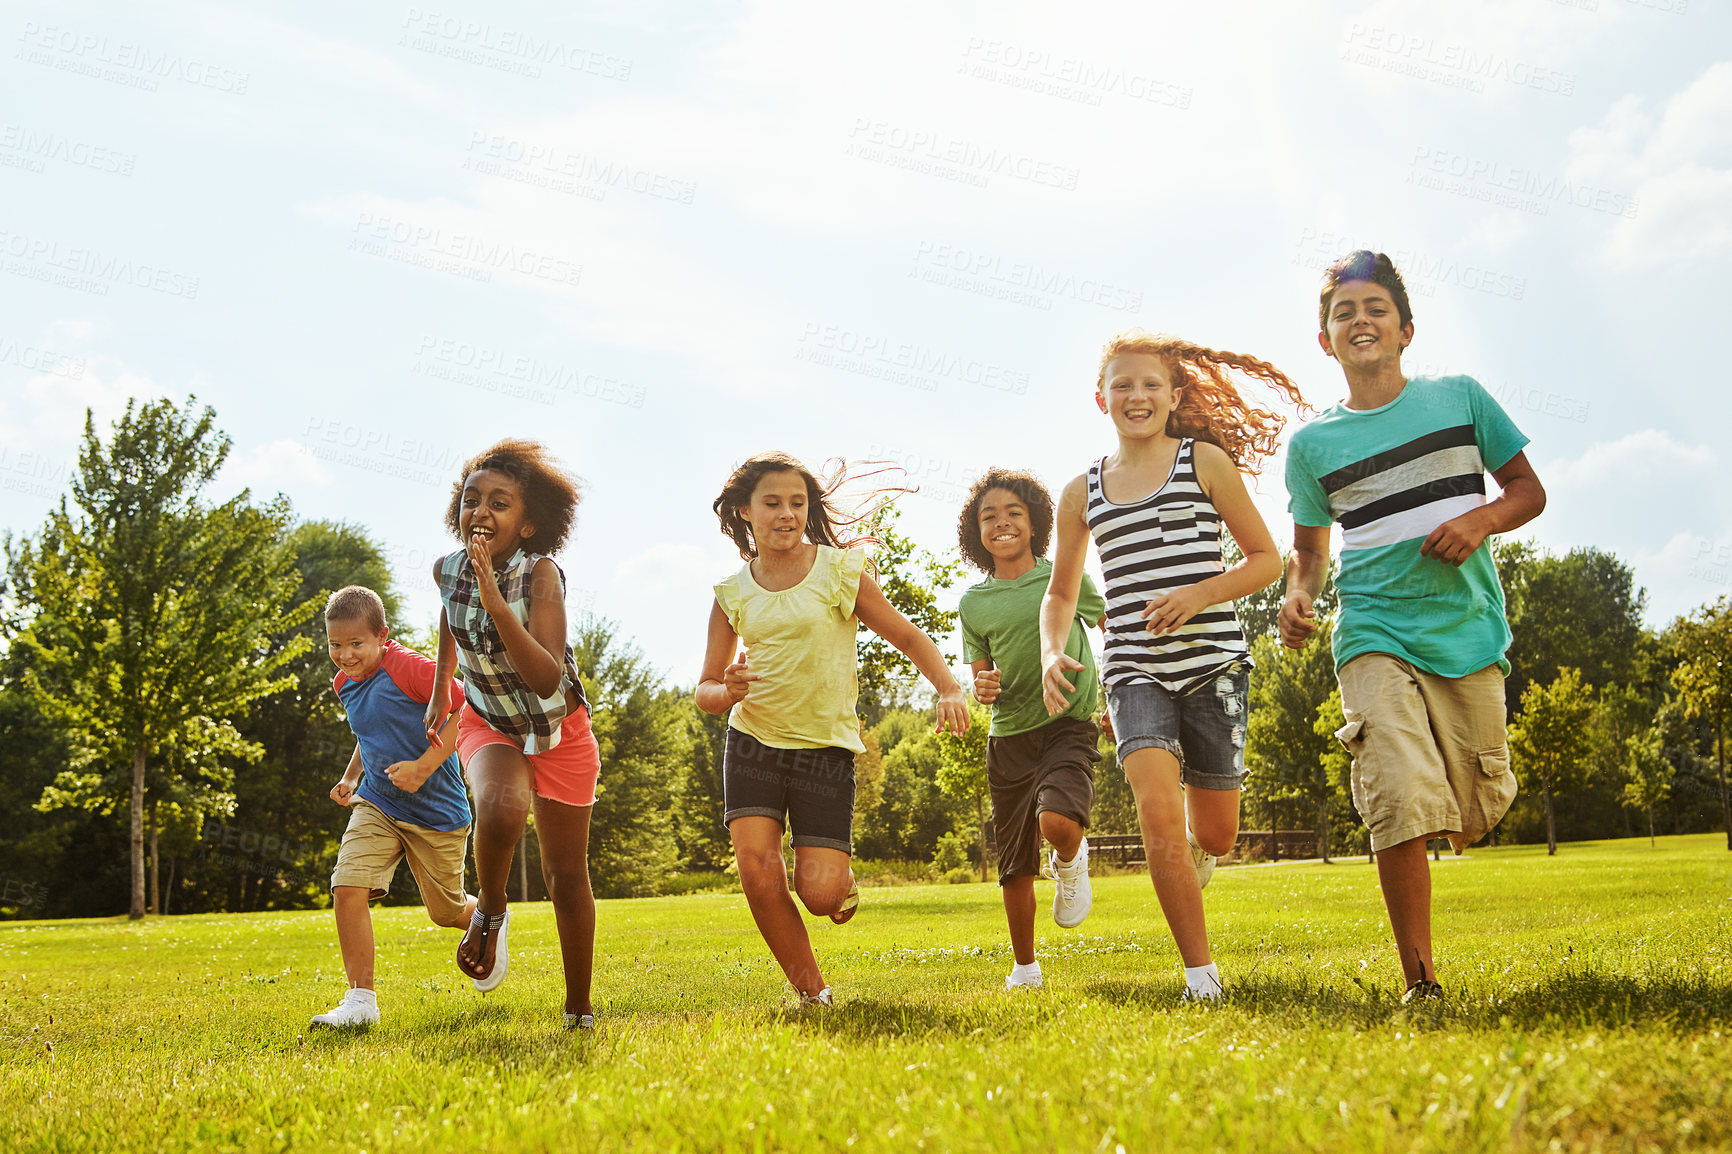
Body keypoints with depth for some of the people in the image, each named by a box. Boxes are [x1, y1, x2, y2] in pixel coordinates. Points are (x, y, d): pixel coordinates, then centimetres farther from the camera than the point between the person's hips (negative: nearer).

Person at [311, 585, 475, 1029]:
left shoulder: (410, 668, -19)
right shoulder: (345, 684, 6)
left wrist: (424, 766, -27)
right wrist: (350, 778, 10)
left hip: (436, 809, -5)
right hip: (376, 805, 5)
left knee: (448, 912, 10)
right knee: (348, 887, -18)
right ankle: (361, 999, -10)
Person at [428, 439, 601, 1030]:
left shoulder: (541, 575, -26)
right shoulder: (448, 569, -12)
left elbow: (547, 680, -37)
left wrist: (496, 603, -45)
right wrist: (441, 688, 20)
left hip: (559, 729, -2)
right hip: (489, 723, 2)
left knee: (567, 875, 5)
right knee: (501, 809, -33)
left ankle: (580, 1013, 22)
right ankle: (490, 913, -3)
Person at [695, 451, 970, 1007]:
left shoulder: (839, 571, -1)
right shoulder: (732, 594, 5)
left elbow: (908, 636, 4)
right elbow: (705, 688, 11)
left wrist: (949, 689, -13)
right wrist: (728, 692, -14)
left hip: (826, 747, -2)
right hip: (752, 741, 2)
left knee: (820, 892, -11)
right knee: (757, 866, -15)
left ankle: (845, 882, 29)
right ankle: (810, 989, 5)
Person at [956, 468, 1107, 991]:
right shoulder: (973, 602, 5)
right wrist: (982, 687, -9)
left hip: (1069, 725, -3)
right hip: (1010, 736, 3)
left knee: (1057, 823, -30)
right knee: (1016, 869, 8)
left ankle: (1071, 861, 8)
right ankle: (1025, 967, 29)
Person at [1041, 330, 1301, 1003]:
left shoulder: (1206, 461, 3)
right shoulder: (1082, 493, 11)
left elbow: (1266, 558, 5)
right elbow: (1060, 594, 21)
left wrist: (1197, 595, -12)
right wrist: (1051, 653, 0)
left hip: (1213, 662, -1)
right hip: (1135, 669, 1)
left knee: (1214, 834, 4)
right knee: (1158, 808, -20)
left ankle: (1191, 862, 44)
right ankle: (1201, 975, -9)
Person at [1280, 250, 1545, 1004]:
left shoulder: (1460, 397, 7)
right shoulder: (1312, 444, 8)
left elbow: (1529, 490, 13)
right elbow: (1309, 549, 19)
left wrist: (1480, 520, -8)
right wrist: (1297, 596, -3)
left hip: (1468, 628, 1)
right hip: (1376, 634, -1)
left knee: (1476, 812, 6)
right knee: (1401, 801, -20)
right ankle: (1421, 982, -10)